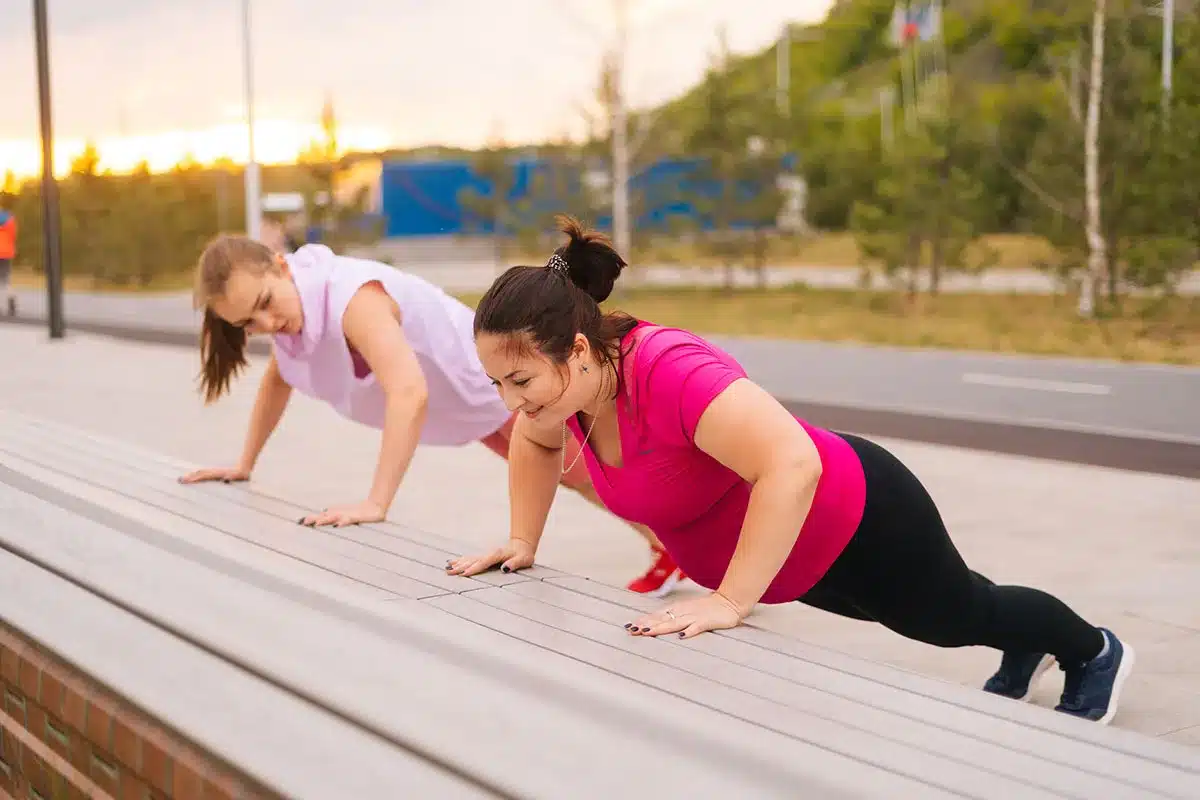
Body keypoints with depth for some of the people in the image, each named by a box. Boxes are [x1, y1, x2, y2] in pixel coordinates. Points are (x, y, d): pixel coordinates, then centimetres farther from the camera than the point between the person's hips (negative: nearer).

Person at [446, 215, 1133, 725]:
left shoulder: (668, 372, -42)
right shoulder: (569, 372, -16)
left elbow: (791, 464, -49)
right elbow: (536, 442, 7)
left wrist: (730, 601, -47)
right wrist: (523, 542, 0)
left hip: (855, 521, -8)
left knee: (959, 614, 23)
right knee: (938, 620, 35)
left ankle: (1095, 653, 54)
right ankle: (1023, 654, 66)